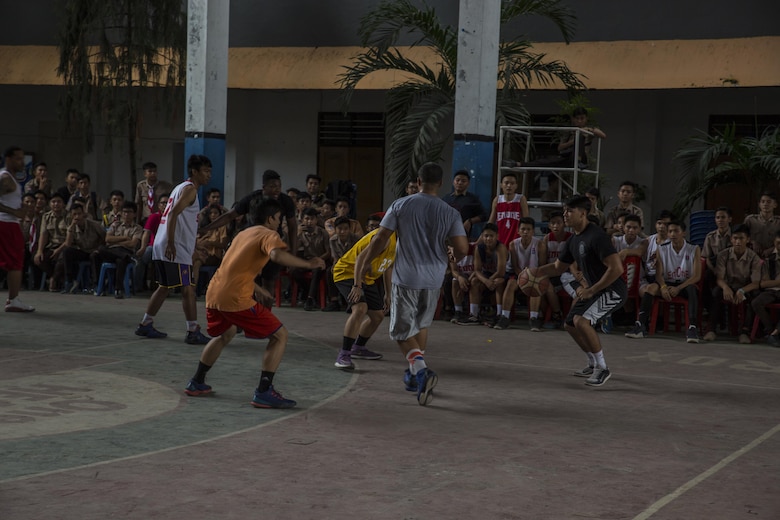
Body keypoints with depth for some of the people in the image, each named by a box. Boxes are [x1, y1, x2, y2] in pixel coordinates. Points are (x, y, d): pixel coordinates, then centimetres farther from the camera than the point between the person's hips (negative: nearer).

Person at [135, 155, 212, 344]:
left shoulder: (181, 187, 22)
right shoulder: (189, 189, -8)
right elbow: (173, 214, -20)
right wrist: (171, 243, -25)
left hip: (162, 247, 10)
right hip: (175, 248, -10)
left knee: (164, 287, 18)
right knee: (188, 289, -8)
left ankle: (145, 325, 22)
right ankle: (193, 332, -9)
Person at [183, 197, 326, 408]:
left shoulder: (243, 234, 26)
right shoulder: (269, 235, 0)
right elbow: (278, 255, -23)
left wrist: (258, 290, 41)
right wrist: (308, 264, -14)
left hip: (213, 294, 9)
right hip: (236, 298, -9)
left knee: (225, 334, 36)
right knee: (279, 335, 0)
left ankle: (196, 383, 40)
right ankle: (264, 392, -8)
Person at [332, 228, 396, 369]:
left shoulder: (395, 242, 6)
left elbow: (387, 267, 21)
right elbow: (361, 258, -34)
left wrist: (387, 294, 22)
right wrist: (357, 286, -39)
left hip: (367, 278, 10)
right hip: (348, 272, -10)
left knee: (378, 315, 12)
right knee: (360, 308, -29)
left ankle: (358, 348, 33)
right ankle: (343, 354, -28)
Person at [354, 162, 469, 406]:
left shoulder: (401, 205, -5)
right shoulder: (450, 213, -2)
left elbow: (380, 239, -7)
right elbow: (462, 248, -6)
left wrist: (364, 265, 7)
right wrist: (453, 256, 19)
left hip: (405, 278, -3)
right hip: (433, 280, 3)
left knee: (402, 331, 4)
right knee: (421, 325, 24)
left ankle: (421, 369, -19)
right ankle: (414, 372, 32)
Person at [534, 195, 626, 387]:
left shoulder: (597, 236, -22)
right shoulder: (574, 240, 8)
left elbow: (617, 268, -28)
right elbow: (558, 267, 21)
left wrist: (591, 290, -24)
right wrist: (537, 272, 3)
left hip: (613, 290, -10)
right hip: (594, 289, 10)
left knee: (581, 320, -26)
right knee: (570, 324, 16)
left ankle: (603, 369, -14)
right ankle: (593, 364, 34)